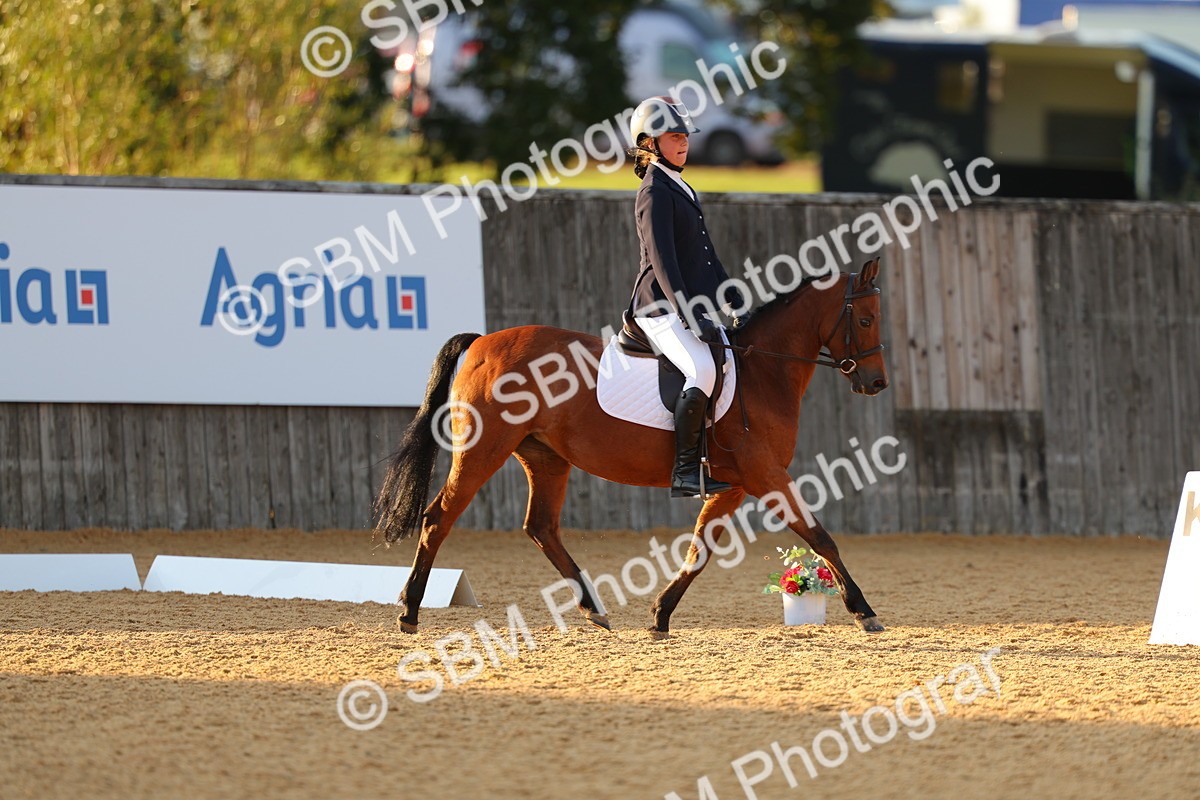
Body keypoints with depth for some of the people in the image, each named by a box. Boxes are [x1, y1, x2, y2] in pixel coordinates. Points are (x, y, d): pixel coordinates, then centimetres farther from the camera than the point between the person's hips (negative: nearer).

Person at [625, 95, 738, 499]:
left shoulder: (681, 189, 20)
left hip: (692, 305, 10)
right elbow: (663, 262, -18)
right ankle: (684, 472, -27)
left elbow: (706, 255, 26)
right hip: (661, 309, -10)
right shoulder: (656, 193, -9)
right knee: (703, 371, -29)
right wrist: (691, 317, -24)